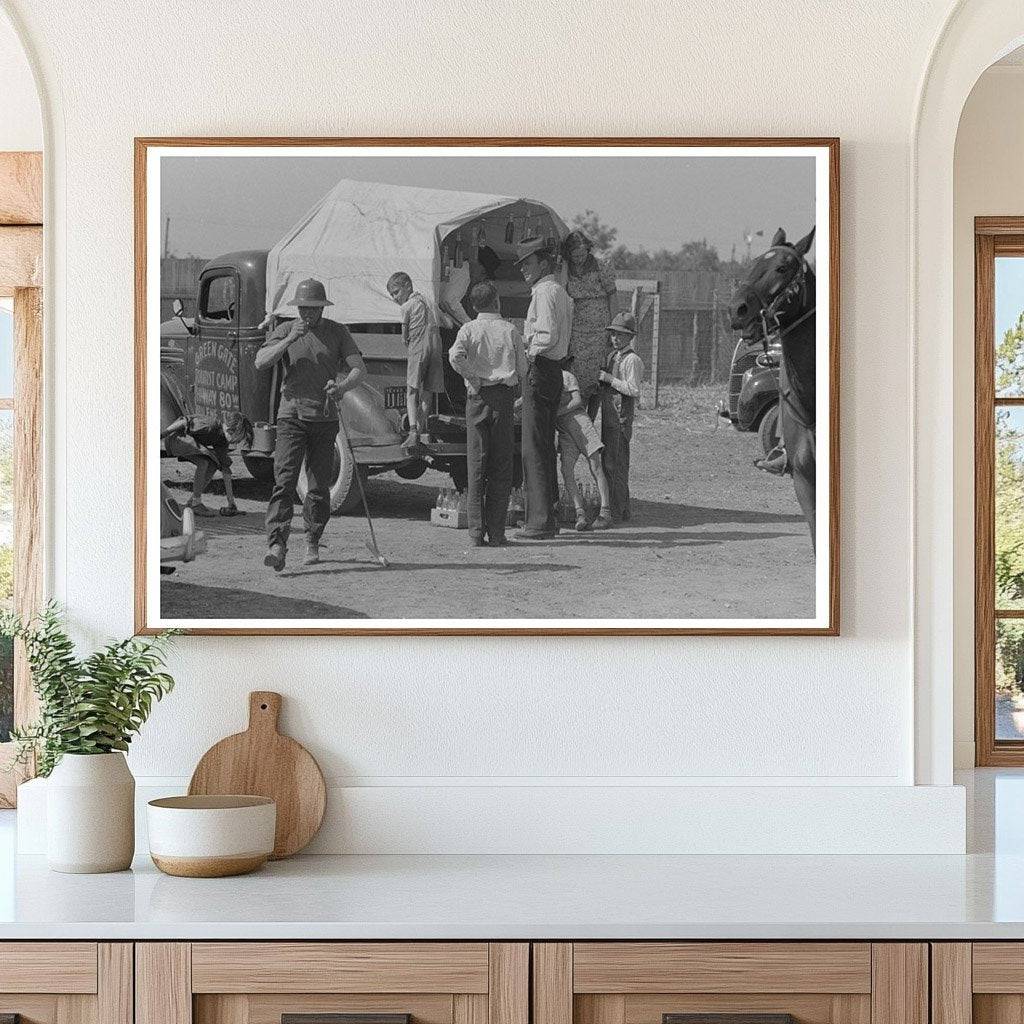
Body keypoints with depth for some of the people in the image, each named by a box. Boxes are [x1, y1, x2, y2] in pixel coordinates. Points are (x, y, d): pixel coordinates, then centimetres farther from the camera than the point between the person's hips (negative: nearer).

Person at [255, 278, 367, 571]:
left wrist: (341, 386, -23)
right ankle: (277, 546, -23)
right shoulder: (287, 330, 4)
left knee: (319, 485, 6)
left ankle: (312, 543, 25)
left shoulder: (337, 332, 6)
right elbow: (260, 362, -7)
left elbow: (359, 368, -2)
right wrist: (290, 340, -18)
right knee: (285, 480, -14)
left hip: (325, 417, 2)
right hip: (292, 414, -1)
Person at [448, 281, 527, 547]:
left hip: (478, 396, 0)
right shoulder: (510, 330, 2)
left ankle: (476, 532, 0)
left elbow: (455, 357, -16)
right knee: (501, 466, 3)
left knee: (476, 465, 3)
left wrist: (473, 379, -5)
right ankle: (497, 533, 1)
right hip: (505, 396, 0)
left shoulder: (469, 329, 1)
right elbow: (522, 370, 4)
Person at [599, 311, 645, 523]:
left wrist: (609, 379, -17)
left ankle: (615, 513, -8)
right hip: (608, 417, 9)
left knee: (615, 464, -10)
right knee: (609, 464, 13)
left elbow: (634, 390, -18)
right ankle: (623, 510, 21)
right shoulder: (612, 357, 18)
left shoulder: (632, 360, -10)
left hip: (621, 418, -9)